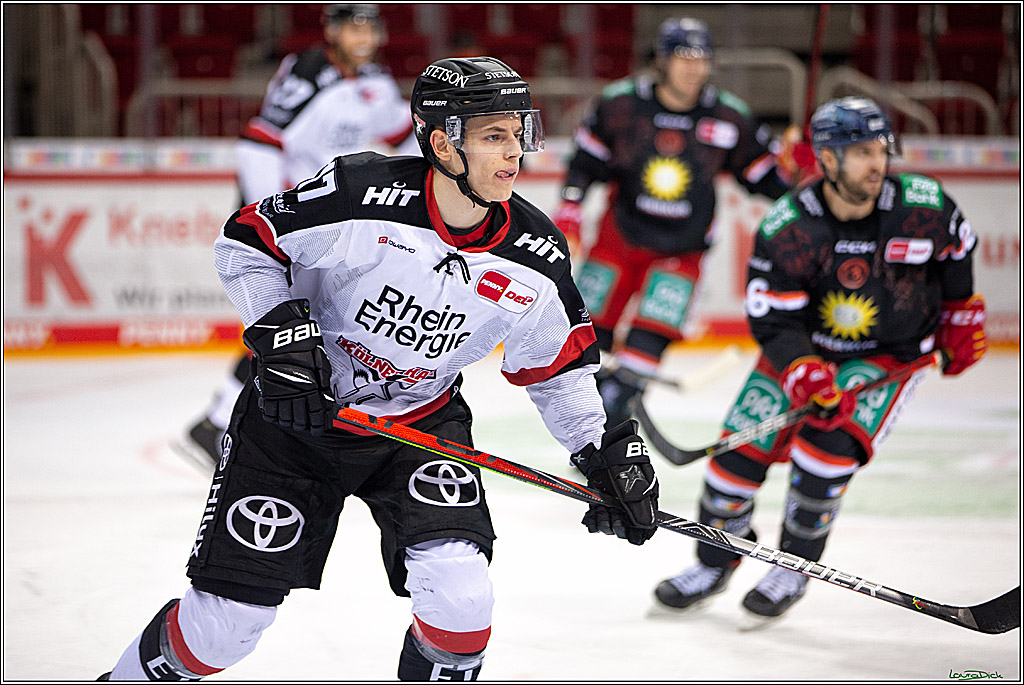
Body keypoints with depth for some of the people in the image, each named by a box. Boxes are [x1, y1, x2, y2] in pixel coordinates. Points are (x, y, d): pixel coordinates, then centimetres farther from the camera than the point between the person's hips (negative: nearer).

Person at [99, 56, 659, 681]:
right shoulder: (359, 195, -24)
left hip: (420, 424, 2)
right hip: (296, 413, -2)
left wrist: (608, 451, -3)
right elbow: (245, 243, -10)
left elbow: (557, 365, 5)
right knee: (224, 624, -2)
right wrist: (282, 328, -22)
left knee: (459, 596, -22)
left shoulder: (536, 260, -12)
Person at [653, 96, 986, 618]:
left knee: (828, 443, -24)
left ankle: (794, 569, -2)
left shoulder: (924, 207, -19)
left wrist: (963, 320, 14)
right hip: (804, 346, 1)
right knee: (743, 446, -6)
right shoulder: (786, 229, -23)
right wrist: (803, 372, -38)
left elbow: (956, 249, 5)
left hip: (893, 354, -1)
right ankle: (715, 564, 20)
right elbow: (771, 320, -21)